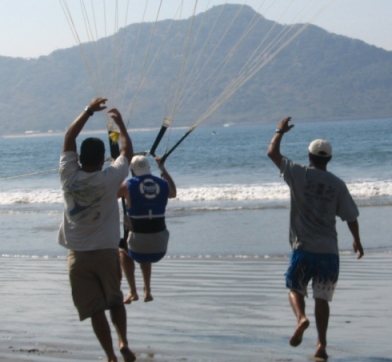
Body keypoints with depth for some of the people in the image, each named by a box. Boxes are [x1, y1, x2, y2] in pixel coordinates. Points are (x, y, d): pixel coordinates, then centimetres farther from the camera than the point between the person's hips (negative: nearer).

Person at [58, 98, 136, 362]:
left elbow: (69, 138, 5)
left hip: (78, 256, 0)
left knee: (95, 310, 4)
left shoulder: (69, 177, -8)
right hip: (106, 252, 0)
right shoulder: (109, 179, -11)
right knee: (115, 301, 21)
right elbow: (127, 151, 6)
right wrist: (120, 123, 18)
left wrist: (89, 111, 11)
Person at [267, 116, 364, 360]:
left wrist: (280, 132, 21)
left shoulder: (300, 175, -3)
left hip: (304, 248, -2)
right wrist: (357, 241, 20)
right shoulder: (337, 184, 2)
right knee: (322, 297, 6)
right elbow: (351, 217, 4)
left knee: (295, 288, 14)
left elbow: (272, 153, 5)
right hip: (329, 250, 2)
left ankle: (301, 317, -16)